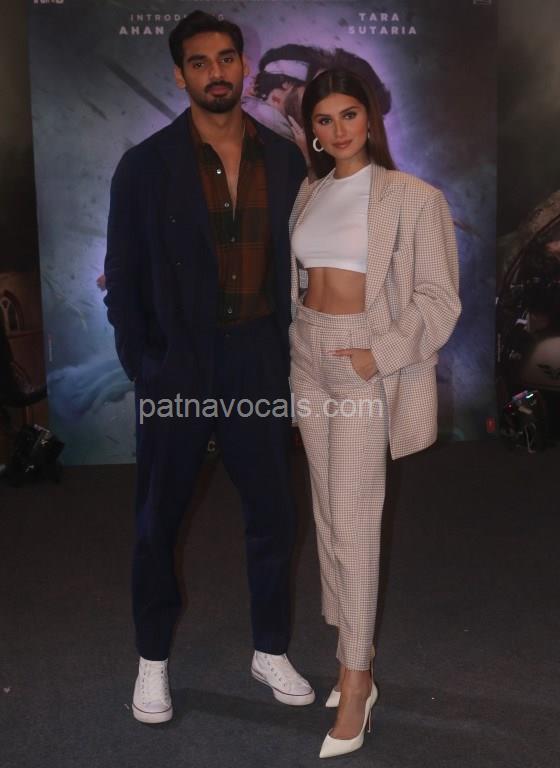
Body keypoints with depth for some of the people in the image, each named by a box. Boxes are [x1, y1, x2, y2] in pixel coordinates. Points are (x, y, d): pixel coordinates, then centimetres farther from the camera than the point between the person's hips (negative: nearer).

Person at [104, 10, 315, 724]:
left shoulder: (284, 158, 3)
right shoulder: (146, 165, -5)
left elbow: (299, 258, 7)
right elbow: (122, 277, -2)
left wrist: (291, 347, 0)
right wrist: (141, 365, -7)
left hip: (260, 361, 3)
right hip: (176, 367, -2)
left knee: (274, 515, 11)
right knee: (158, 520, 11)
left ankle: (270, 651, 32)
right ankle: (153, 660, 31)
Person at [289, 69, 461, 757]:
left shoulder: (412, 198, -7)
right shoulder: (309, 193, 11)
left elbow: (439, 299, -9)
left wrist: (380, 356, -17)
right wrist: (299, 342, 12)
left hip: (367, 364, -6)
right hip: (309, 357, 6)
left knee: (355, 521, -6)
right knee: (328, 513, 10)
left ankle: (354, 682, 5)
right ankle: (354, 657, 24)